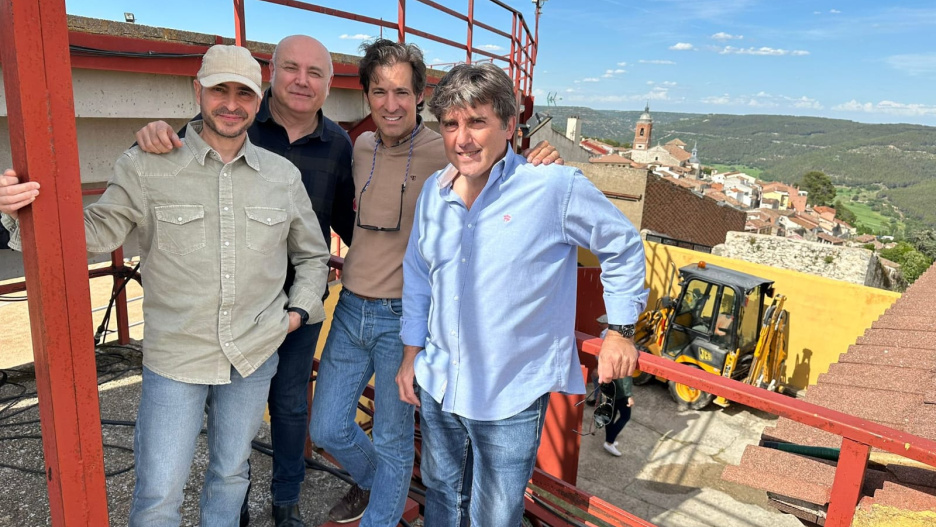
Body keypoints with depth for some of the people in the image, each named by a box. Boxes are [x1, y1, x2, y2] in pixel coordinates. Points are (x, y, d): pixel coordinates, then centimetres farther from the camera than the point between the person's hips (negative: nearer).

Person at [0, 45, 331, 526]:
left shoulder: (284, 175, 1)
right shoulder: (146, 167, -8)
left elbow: (313, 255, 11)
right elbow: (99, 231, -6)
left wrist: (300, 310, 0)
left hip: (255, 357, 3)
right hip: (174, 359, -2)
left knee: (231, 473, 22)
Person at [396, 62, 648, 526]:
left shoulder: (557, 188, -17)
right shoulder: (433, 191, -1)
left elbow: (623, 246, -3)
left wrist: (620, 330, -2)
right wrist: (411, 355, 12)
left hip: (512, 400, -4)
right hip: (437, 386, 5)